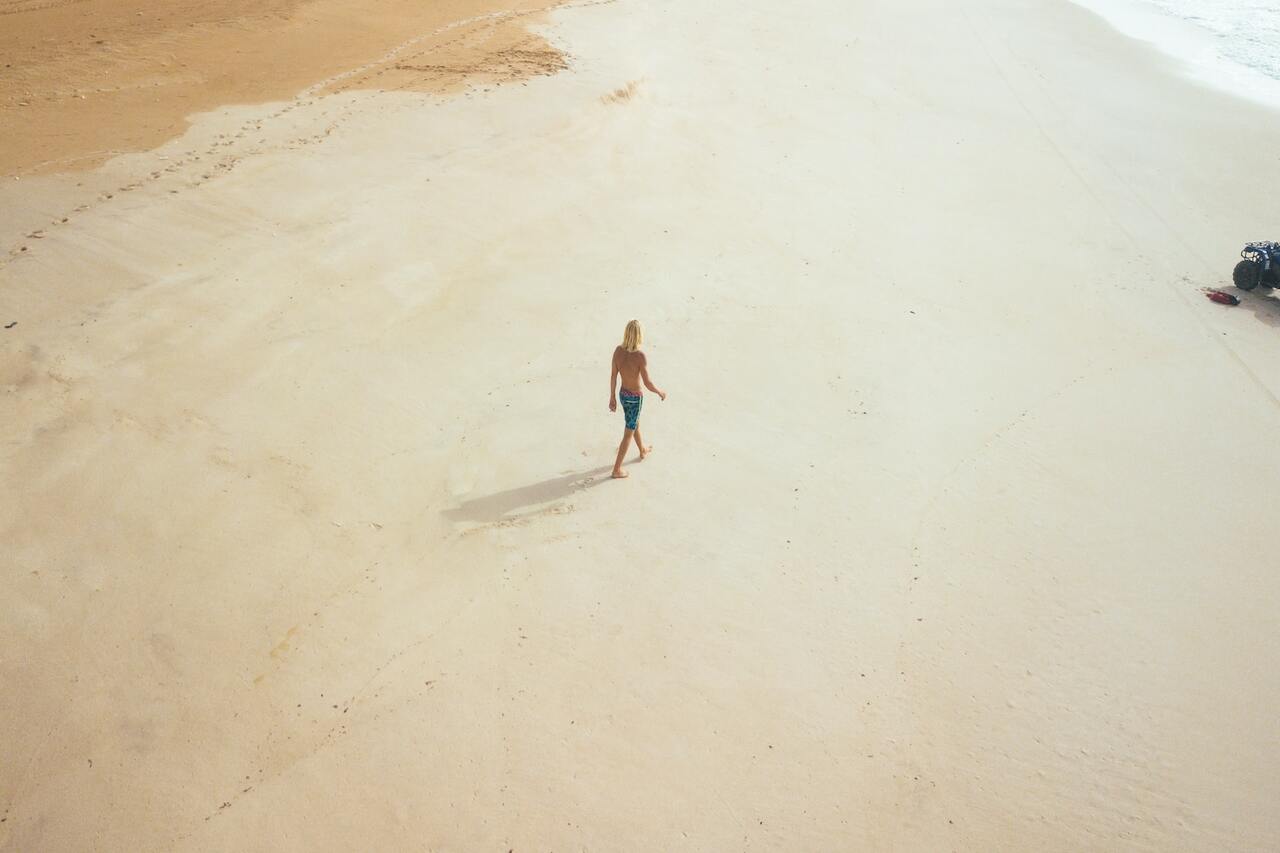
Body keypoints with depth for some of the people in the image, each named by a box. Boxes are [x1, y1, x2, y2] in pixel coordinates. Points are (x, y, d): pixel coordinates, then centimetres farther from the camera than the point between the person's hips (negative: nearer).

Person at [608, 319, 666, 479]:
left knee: (635, 424, 31)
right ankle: (617, 470, 17)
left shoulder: (618, 351, -13)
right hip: (635, 398, -6)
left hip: (623, 394, 6)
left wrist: (612, 397, 9)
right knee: (628, 434, 9)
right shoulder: (640, 356, -31)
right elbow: (648, 383, -26)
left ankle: (643, 450, 57)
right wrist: (660, 392, -6)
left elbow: (613, 376, -3)